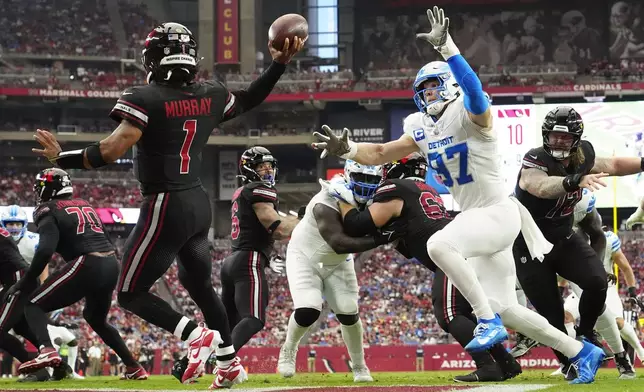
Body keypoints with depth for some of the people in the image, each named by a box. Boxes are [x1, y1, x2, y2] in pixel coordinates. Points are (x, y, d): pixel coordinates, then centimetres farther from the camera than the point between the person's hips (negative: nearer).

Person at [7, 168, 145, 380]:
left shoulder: (50, 211, 1)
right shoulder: (84, 205, 24)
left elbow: (45, 251, -14)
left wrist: (22, 283, -8)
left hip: (87, 265, -7)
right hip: (111, 265, 7)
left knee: (33, 305, 3)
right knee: (96, 319, 32)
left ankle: (46, 350, -26)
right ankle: (135, 368, 27)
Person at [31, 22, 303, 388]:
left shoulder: (146, 99, -17)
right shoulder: (211, 96, 2)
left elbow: (112, 150, -24)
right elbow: (249, 99, 22)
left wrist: (63, 158, -13)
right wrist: (280, 64, 28)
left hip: (166, 208, -7)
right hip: (200, 203, 7)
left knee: (131, 293, 2)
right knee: (201, 285, 25)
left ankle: (196, 335, -14)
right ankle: (229, 363, 28)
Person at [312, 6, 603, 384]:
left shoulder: (470, 115, -15)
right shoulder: (423, 130, 8)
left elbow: (474, 93, -38)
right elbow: (382, 153, 15)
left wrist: (447, 48, -49)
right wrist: (348, 150, -4)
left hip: (498, 214, -9)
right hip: (474, 220, 9)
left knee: (438, 244, -34)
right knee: (508, 310, 9)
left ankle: (488, 322, -25)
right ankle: (582, 352, 23)